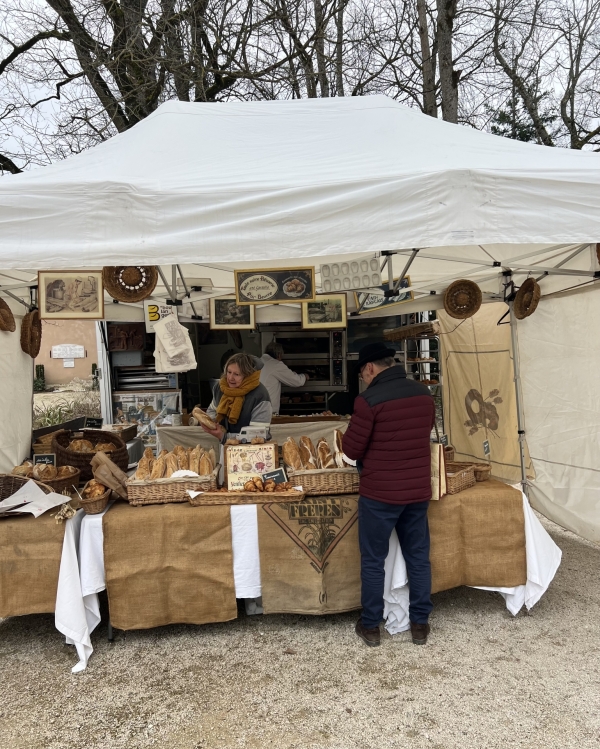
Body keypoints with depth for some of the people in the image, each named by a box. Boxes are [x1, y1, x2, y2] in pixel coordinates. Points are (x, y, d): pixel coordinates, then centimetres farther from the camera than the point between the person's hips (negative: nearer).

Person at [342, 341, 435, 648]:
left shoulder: (370, 399, -18)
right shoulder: (424, 394, 1)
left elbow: (351, 449, -12)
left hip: (379, 493, -5)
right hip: (418, 490, 6)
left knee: (373, 561, 10)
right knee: (419, 558, 17)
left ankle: (370, 626, 23)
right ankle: (420, 623, 29)